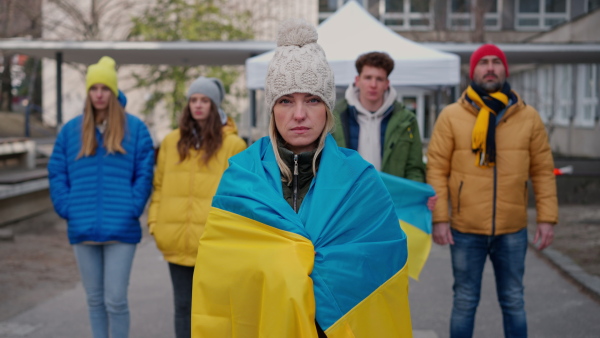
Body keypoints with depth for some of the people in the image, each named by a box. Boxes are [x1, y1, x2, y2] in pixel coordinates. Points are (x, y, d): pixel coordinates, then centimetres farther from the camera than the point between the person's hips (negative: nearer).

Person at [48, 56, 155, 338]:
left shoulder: (134, 128, 1)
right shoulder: (70, 130, 8)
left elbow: (144, 173, -1)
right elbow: (56, 173, 9)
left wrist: (132, 209, -9)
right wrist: (66, 208, -3)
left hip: (120, 229, -3)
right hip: (83, 230, 3)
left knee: (116, 300, -3)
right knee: (95, 299, 12)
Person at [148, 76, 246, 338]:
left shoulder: (232, 144, -2)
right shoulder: (171, 141, 9)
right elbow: (159, 186, 11)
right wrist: (155, 223, 4)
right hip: (178, 241, 3)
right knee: (183, 306, 12)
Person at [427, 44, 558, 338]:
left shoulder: (528, 117, 3)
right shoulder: (451, 116, -3)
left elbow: (543, 171, 4)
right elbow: (436, 170, -4)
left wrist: (547, 218, -1)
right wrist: (439, 218, -10)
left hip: (513, 230, 2)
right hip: (466, 230, -1)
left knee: (513, 302, 13)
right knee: (465, 302, 9)